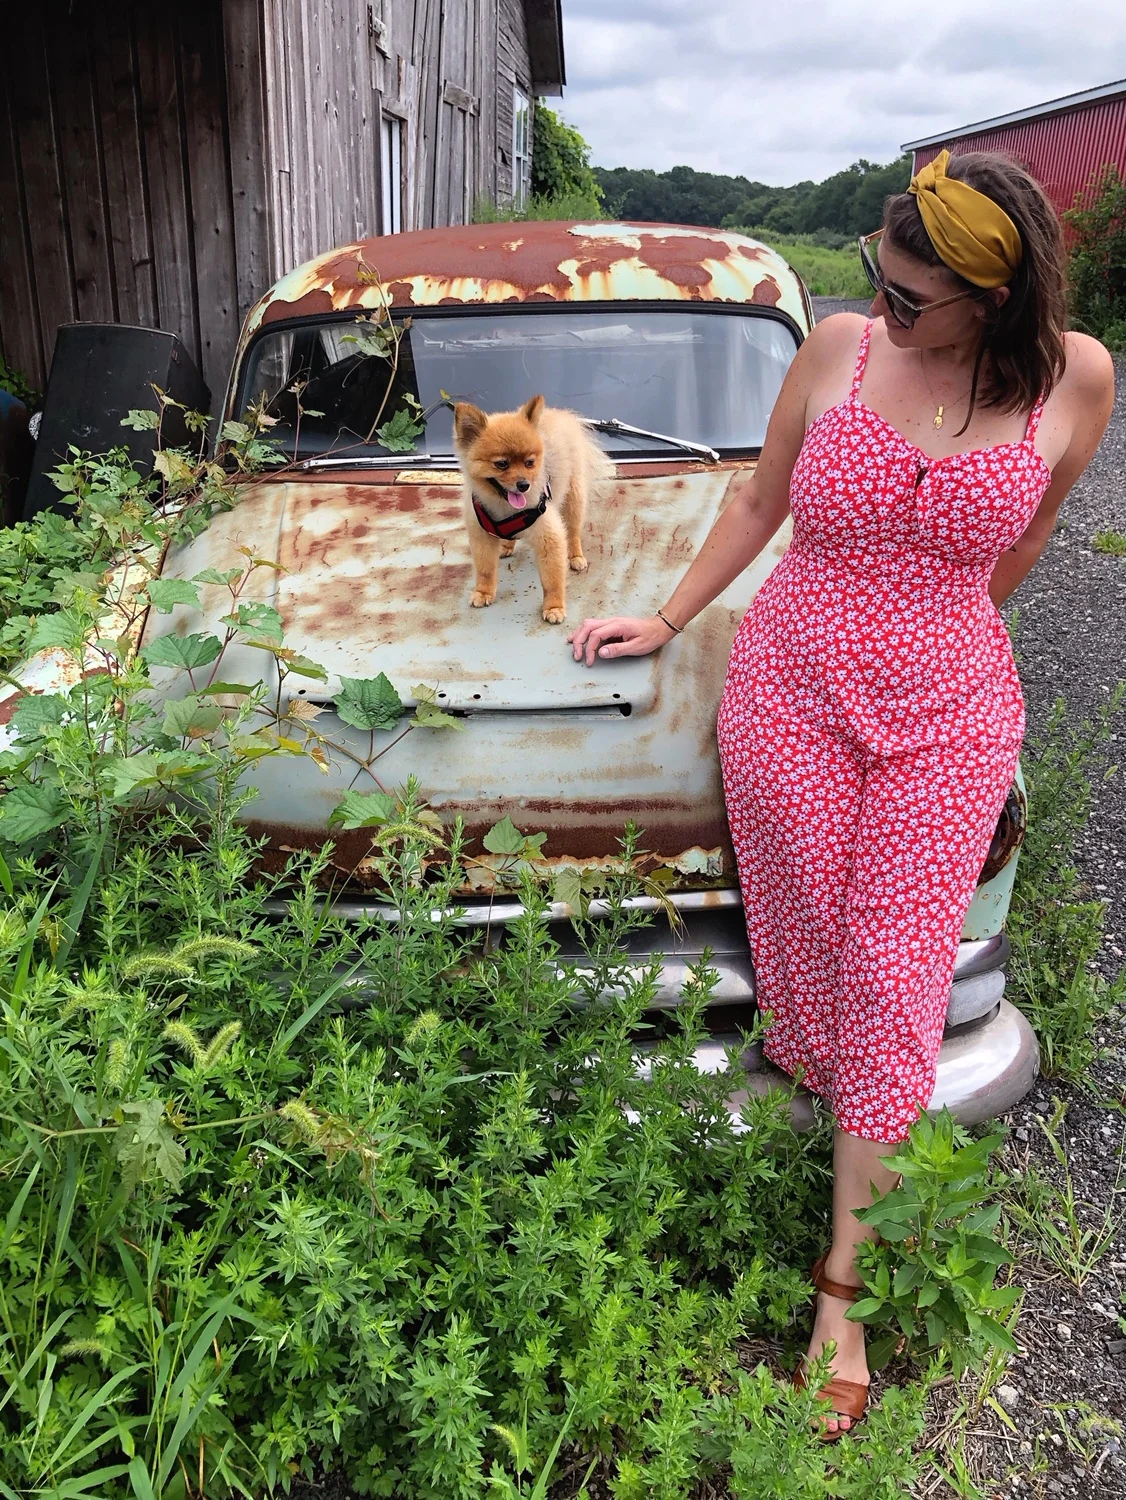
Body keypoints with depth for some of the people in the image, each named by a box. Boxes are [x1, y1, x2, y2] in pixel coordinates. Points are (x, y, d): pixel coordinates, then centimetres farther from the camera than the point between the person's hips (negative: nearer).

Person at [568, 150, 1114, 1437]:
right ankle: (844, 1164, 34)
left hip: (946, 719, 0)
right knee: (806, 959, 6)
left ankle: (840, 1288, 17)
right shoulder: (839, 349, -5)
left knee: (894, 988, 2)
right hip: (787, 696, 1)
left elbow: (1014, 549, 10)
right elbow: (759, 505, 8)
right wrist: (666, 621, 9)